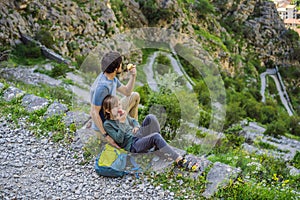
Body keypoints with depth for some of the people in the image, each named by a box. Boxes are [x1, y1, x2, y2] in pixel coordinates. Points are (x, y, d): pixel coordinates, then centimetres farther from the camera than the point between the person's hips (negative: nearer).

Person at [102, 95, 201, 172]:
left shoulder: (122, 114, 13)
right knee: (156, 137, -34)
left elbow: (133, 120, 31)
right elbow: (119, 139, -16)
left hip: (138, 136, 7)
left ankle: (157, 146, -11)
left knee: (150, 117, -18)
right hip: (132, 146, -7)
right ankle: (180, 161, -35)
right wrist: (121, 123, -23)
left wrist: (136, 126, 8)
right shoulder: (107, 124, -7)